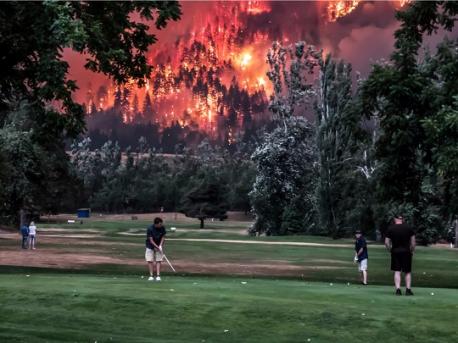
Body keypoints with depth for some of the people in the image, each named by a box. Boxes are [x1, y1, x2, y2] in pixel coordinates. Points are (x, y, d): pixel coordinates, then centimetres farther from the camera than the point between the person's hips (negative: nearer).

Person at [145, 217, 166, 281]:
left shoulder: (162, 228, -14)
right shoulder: (150, 229, -24)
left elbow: (163, 237, -1)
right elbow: (151, 240, -21)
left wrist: (160, 246, -13)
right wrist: (157, 247, -25)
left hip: (159, 246, 2)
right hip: (150, 246, -2)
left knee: (158, 261, -4)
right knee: (150, 261, -6)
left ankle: (158, 276, -3)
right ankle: (151, 276, 1)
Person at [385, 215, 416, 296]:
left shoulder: (390, 228, 0)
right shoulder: (409, 228, 2)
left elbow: (386, 242, -2)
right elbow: (413, 241, 2)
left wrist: (390, 250, 11)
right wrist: (412, 251, 12)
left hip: (395, 252, 0)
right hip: (406, 252, 0)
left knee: (397, 272, 2)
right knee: (408, 272, 9)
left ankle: (398, 289, -6)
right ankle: (408, 289, 6)